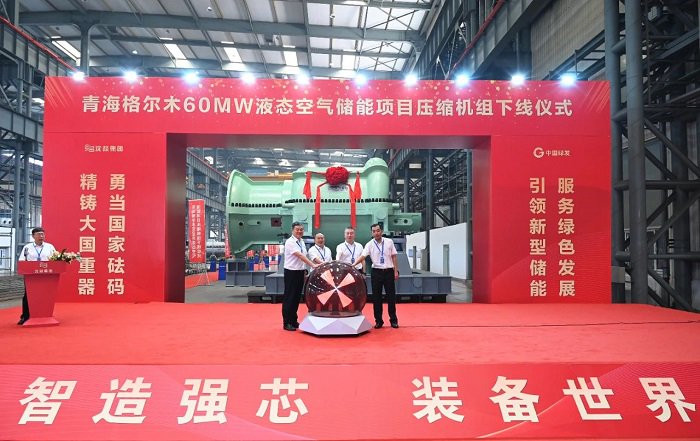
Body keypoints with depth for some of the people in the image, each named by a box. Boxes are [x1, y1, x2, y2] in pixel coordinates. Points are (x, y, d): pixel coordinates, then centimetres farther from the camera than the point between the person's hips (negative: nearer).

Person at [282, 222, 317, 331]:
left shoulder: (302, 242, 11)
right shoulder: (290, 242, -15)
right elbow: (300, 256, -25)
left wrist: (304, 270, 7)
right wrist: (313, 265, -32)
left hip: (300, 272, 8)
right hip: (291, 272, -8)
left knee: (297, 297, 12)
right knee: (289, 297, -1)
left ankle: (293, 321, 22)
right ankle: (287, 323, 6)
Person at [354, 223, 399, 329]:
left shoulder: (389, 242, 1)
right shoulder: (369, 244, -3)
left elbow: (394, 257, 4)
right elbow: (363, 256, -15)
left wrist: (396, 271, 0)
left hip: (388, 271, 0)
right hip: (376, 272, 0)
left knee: (391, 296, 4)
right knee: (376, 297, 4)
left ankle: (393, 320, 15)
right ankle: (378, 320, 15)